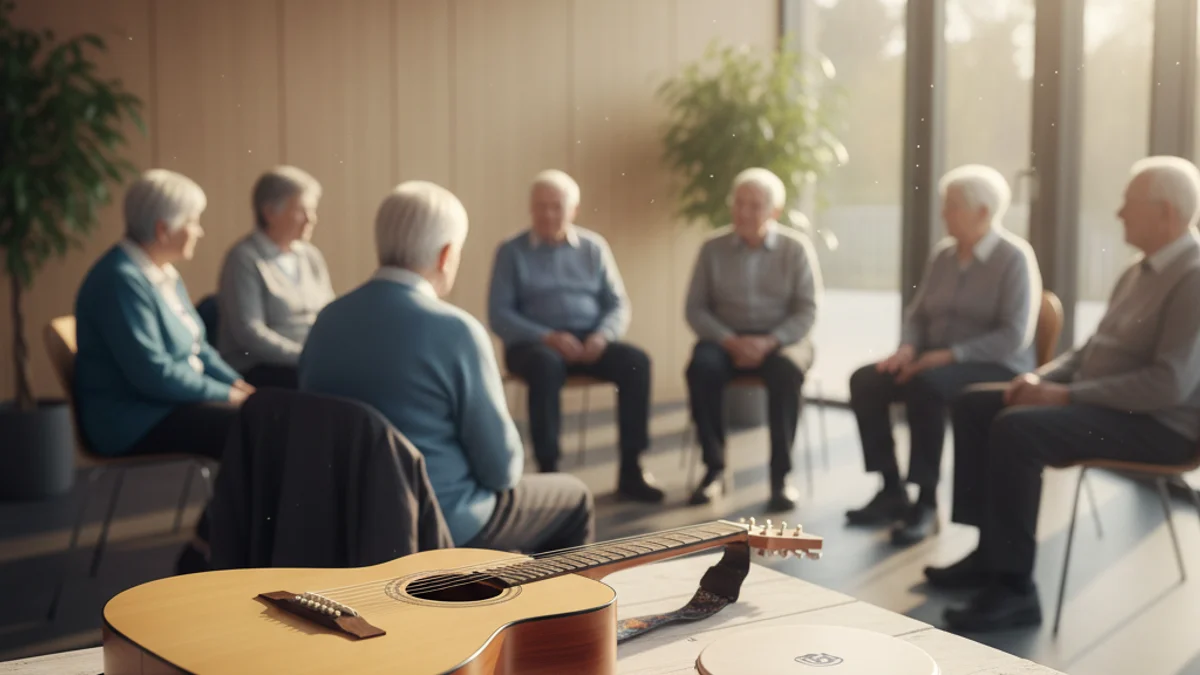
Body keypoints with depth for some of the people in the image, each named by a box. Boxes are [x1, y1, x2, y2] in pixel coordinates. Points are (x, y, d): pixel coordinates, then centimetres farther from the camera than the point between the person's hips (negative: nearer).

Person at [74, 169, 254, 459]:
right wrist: (227, 395, -16)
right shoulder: (121, 280, -18)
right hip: (133, 421, -9)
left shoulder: (165, 273, 12)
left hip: (174, 401, 9)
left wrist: (237, 384, 1)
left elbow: (197, 346, 18)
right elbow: (152, 373, -24)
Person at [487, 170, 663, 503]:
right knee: (546, 365, -38)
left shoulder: (594, 247, 11)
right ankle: (548, 469, -32)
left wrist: (603, 336, -14)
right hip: (534, 342, -3)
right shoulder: (512, 252, 2)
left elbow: (618, 305, 9)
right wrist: (547, 337, -19)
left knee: (636, 361, -25)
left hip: (590, 341, 3)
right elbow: (499, 314, -5)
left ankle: (630, 468, -19)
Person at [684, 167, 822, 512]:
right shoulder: (713, 248, 2)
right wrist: (730, 341, -16)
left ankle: (781, 474, -26)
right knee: (701, 366, -32)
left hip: (782, 339, -1)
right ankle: (714, 468, -20)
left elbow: (806, 312, -4)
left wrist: (770, 341, -20)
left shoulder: (796, 248, -1)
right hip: (726, 338, 1)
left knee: (786, 370, -35)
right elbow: (695, 308, 1)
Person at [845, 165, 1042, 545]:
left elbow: (1015, 337, -18)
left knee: (924, 386, -36)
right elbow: (918, 313, 15)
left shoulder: (1014, 258, -9)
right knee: (864, 381, -17)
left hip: (997, 369, -7)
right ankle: (892, 492, -12)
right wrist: (908, 348, -7)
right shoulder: (943, 254, 11)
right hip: (938, 362, 7)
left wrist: (950, 355, -23)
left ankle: (926, 500, -25)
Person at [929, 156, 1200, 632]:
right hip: (1104, 402, 10)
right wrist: (1042, 377, 2)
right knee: (974, 405, 2)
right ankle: (991, 550, 3)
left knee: (1017, 429, -31)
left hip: (1158, 422, -10)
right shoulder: (1140, 270, 15)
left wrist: (1068, 395, -22)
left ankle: (1014, 589, -23)